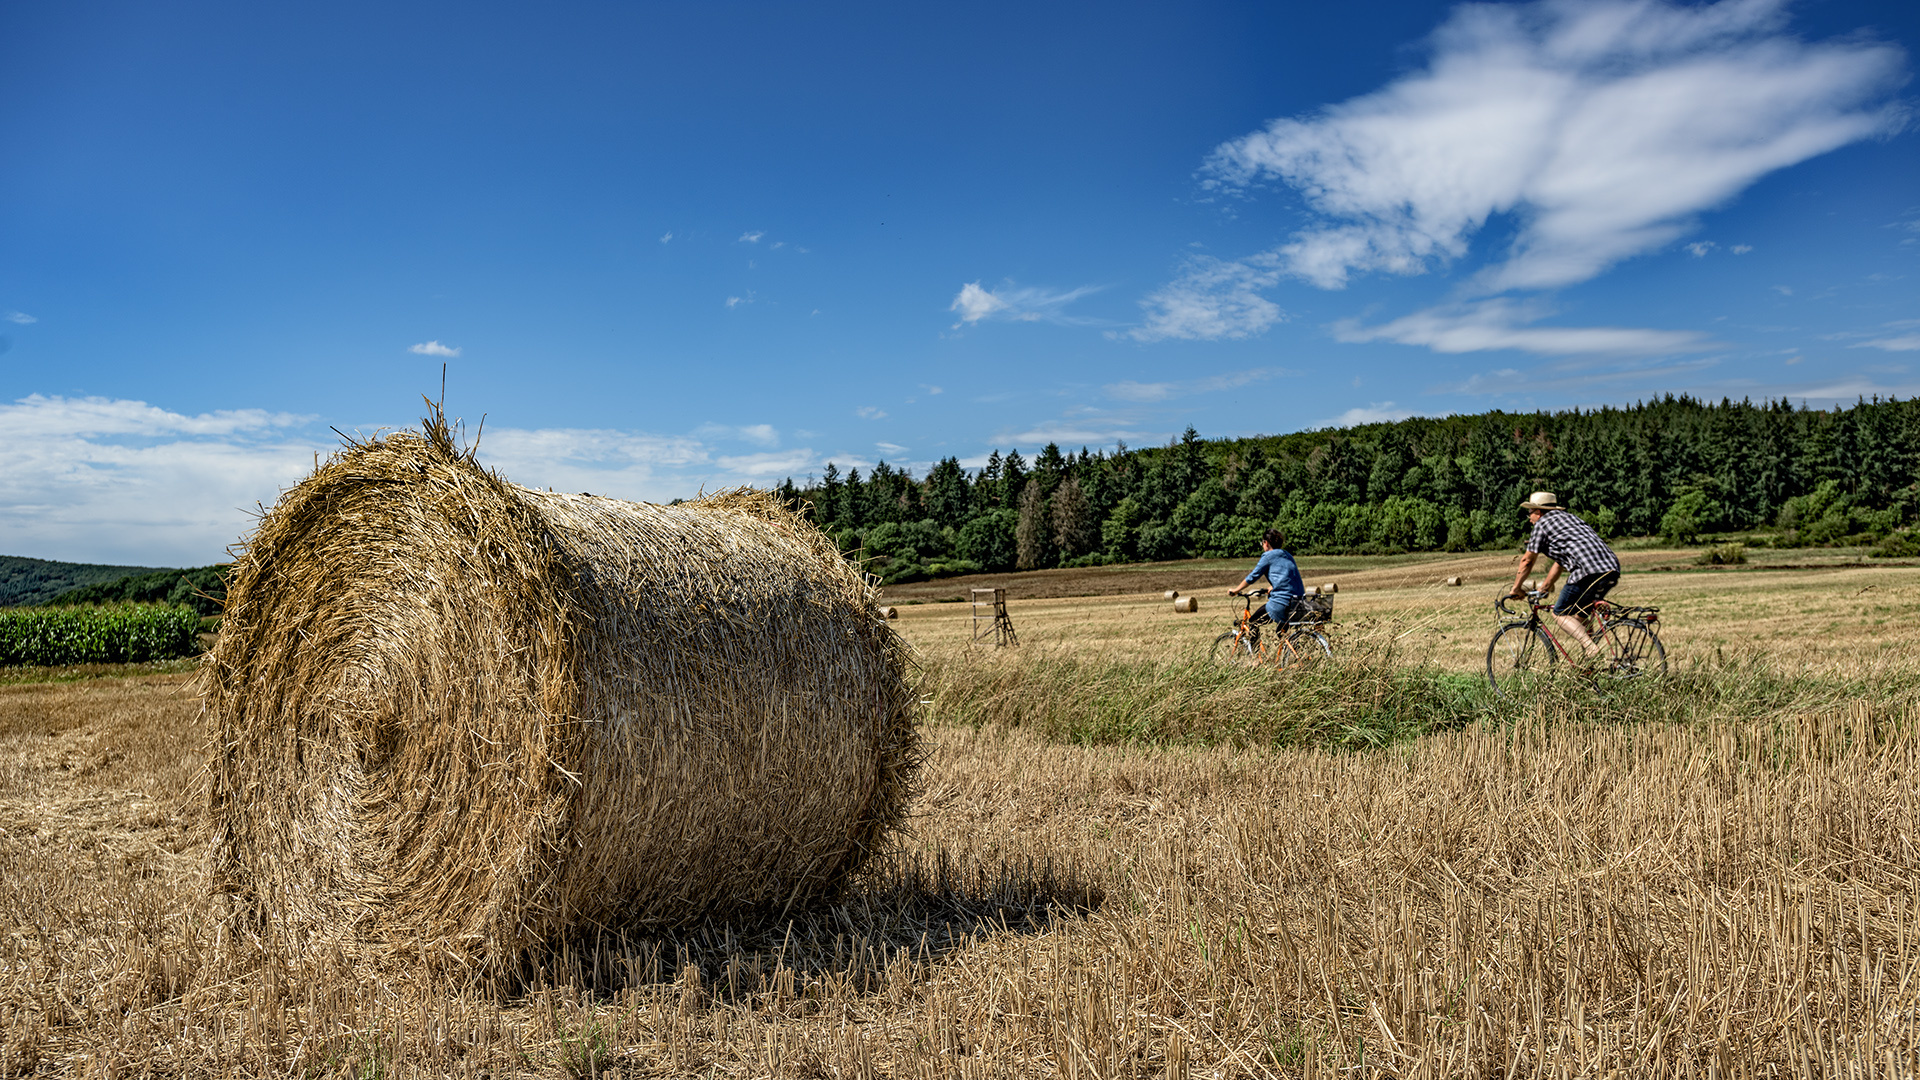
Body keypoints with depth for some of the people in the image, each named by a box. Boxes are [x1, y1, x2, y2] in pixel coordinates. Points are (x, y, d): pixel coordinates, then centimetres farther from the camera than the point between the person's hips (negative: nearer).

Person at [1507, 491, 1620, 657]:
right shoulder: (1568, 517, 31)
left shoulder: (1542, 523, 8)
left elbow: (1527, 561, 11)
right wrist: (1545, 587, 42)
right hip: (1612, 570, 8)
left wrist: (1515, 590, 22)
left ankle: (1591, 648, -14)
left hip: (1588, 571, -8)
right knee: (1580, 614, 21)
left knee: (1560, 614, 4)